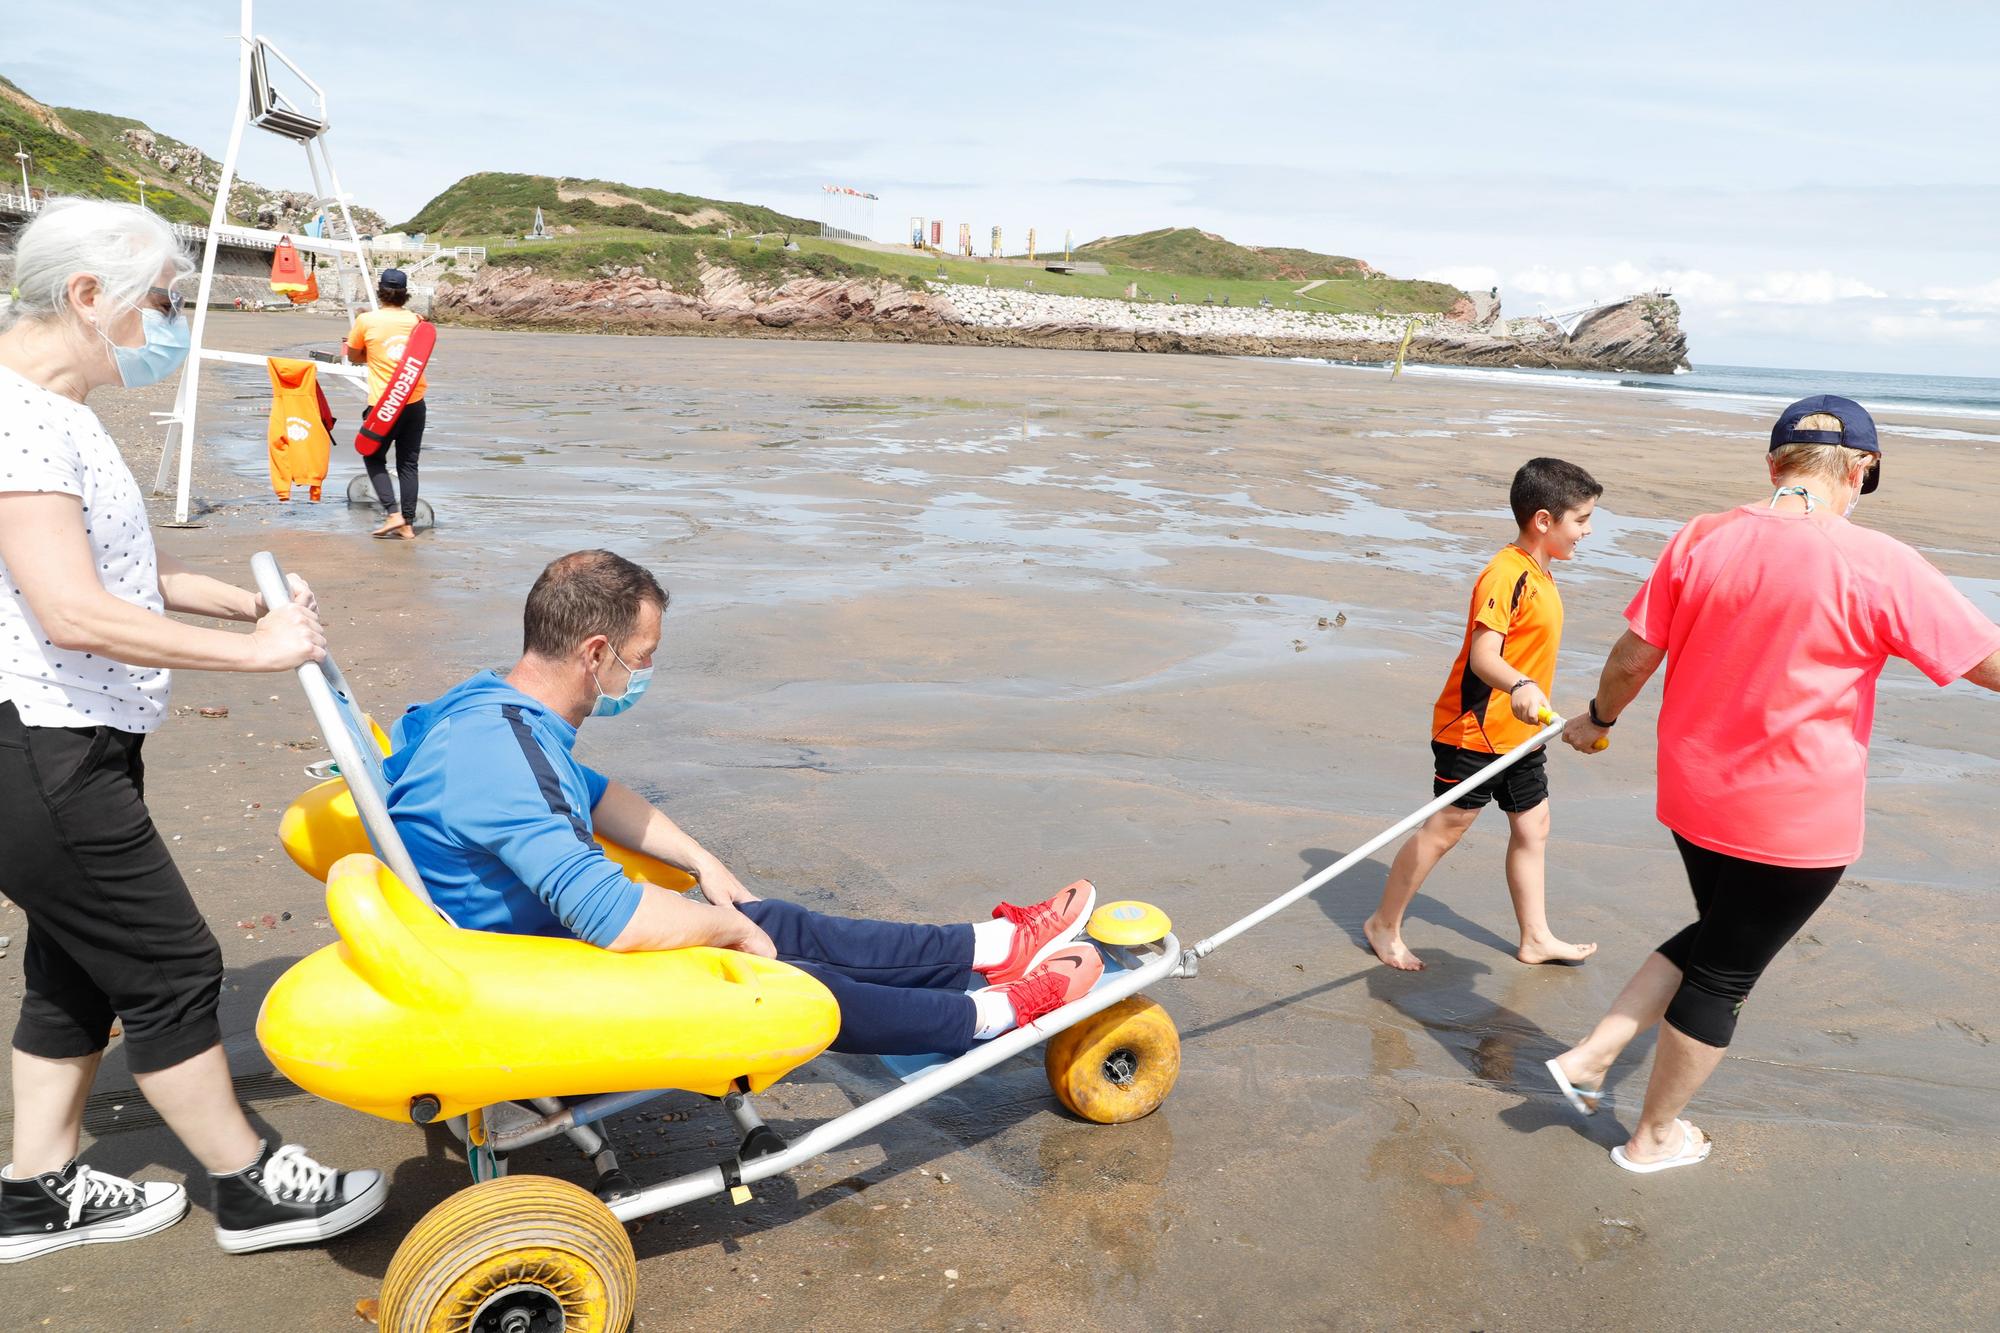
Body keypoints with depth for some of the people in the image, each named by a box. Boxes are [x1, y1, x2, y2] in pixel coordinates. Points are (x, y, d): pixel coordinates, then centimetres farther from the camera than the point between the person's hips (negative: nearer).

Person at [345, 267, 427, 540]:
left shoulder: (367, 320, -6)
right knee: (408, 464, 9)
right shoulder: (416, 321, 2)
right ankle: (408, 525, 8)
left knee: (373, 458, 14)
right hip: (415, 403, 3)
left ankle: (393, 514, -1)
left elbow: (353, 356, 8)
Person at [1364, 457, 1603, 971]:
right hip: (1475, 731, -9)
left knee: (1533, 828, 14)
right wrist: (1520, 687, -52)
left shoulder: (1540, 574, 11)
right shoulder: (1505, 575, -21)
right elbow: (1483, 656, -32)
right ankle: (1384, 924, 14)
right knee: (1443, 829, 0)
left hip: (1519, 733, 10)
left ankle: (1536, 938, 28)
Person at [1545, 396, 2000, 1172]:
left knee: (1713, 938, 27)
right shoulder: (1878, 564, -17)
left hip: (1694, 796, 5)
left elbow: (1633, 656, 1)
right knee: (1724, 974, 12)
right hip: (1795, 819, -4)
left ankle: (1590, 1057, 23)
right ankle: (1653, 1137, 29)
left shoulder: (1702, 540, -6)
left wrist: (1599, 719, 18)